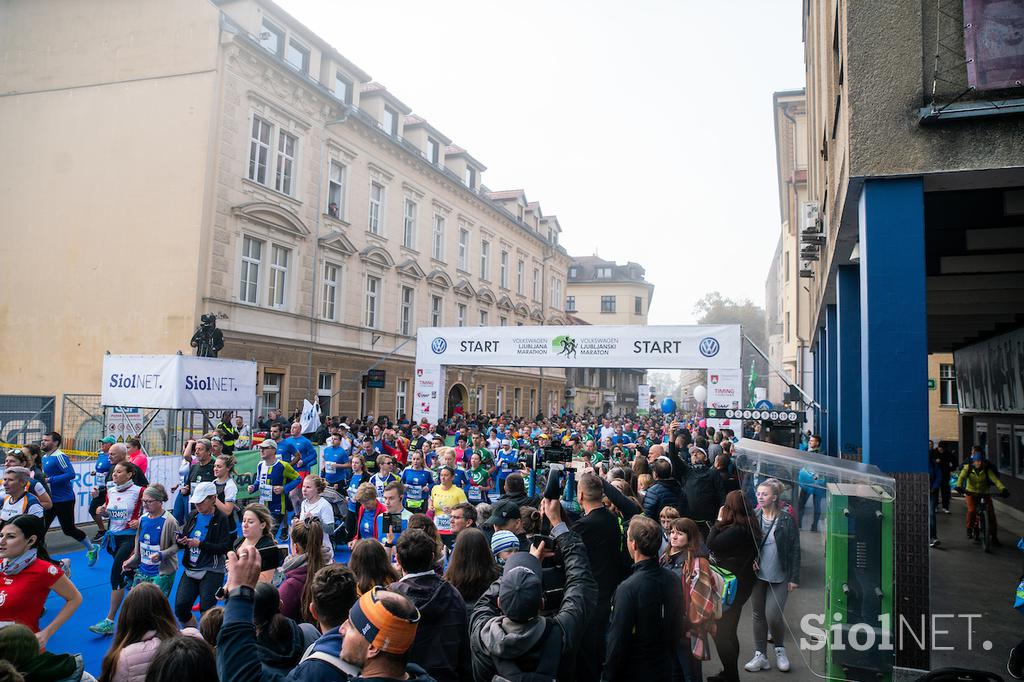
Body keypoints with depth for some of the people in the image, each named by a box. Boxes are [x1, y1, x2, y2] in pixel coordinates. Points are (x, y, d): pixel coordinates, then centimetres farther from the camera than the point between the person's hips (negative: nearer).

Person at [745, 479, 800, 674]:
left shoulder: (786, 520, -8)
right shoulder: (753, 518, 0)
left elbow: (795, 550, -5)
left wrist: (794, 578, -7)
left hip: (779, 577, -3)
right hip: (757, 575, 4)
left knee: (773, 615, -6)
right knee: (758, 615, 10)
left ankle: (780, 649, 22)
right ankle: (760, 656, 23)